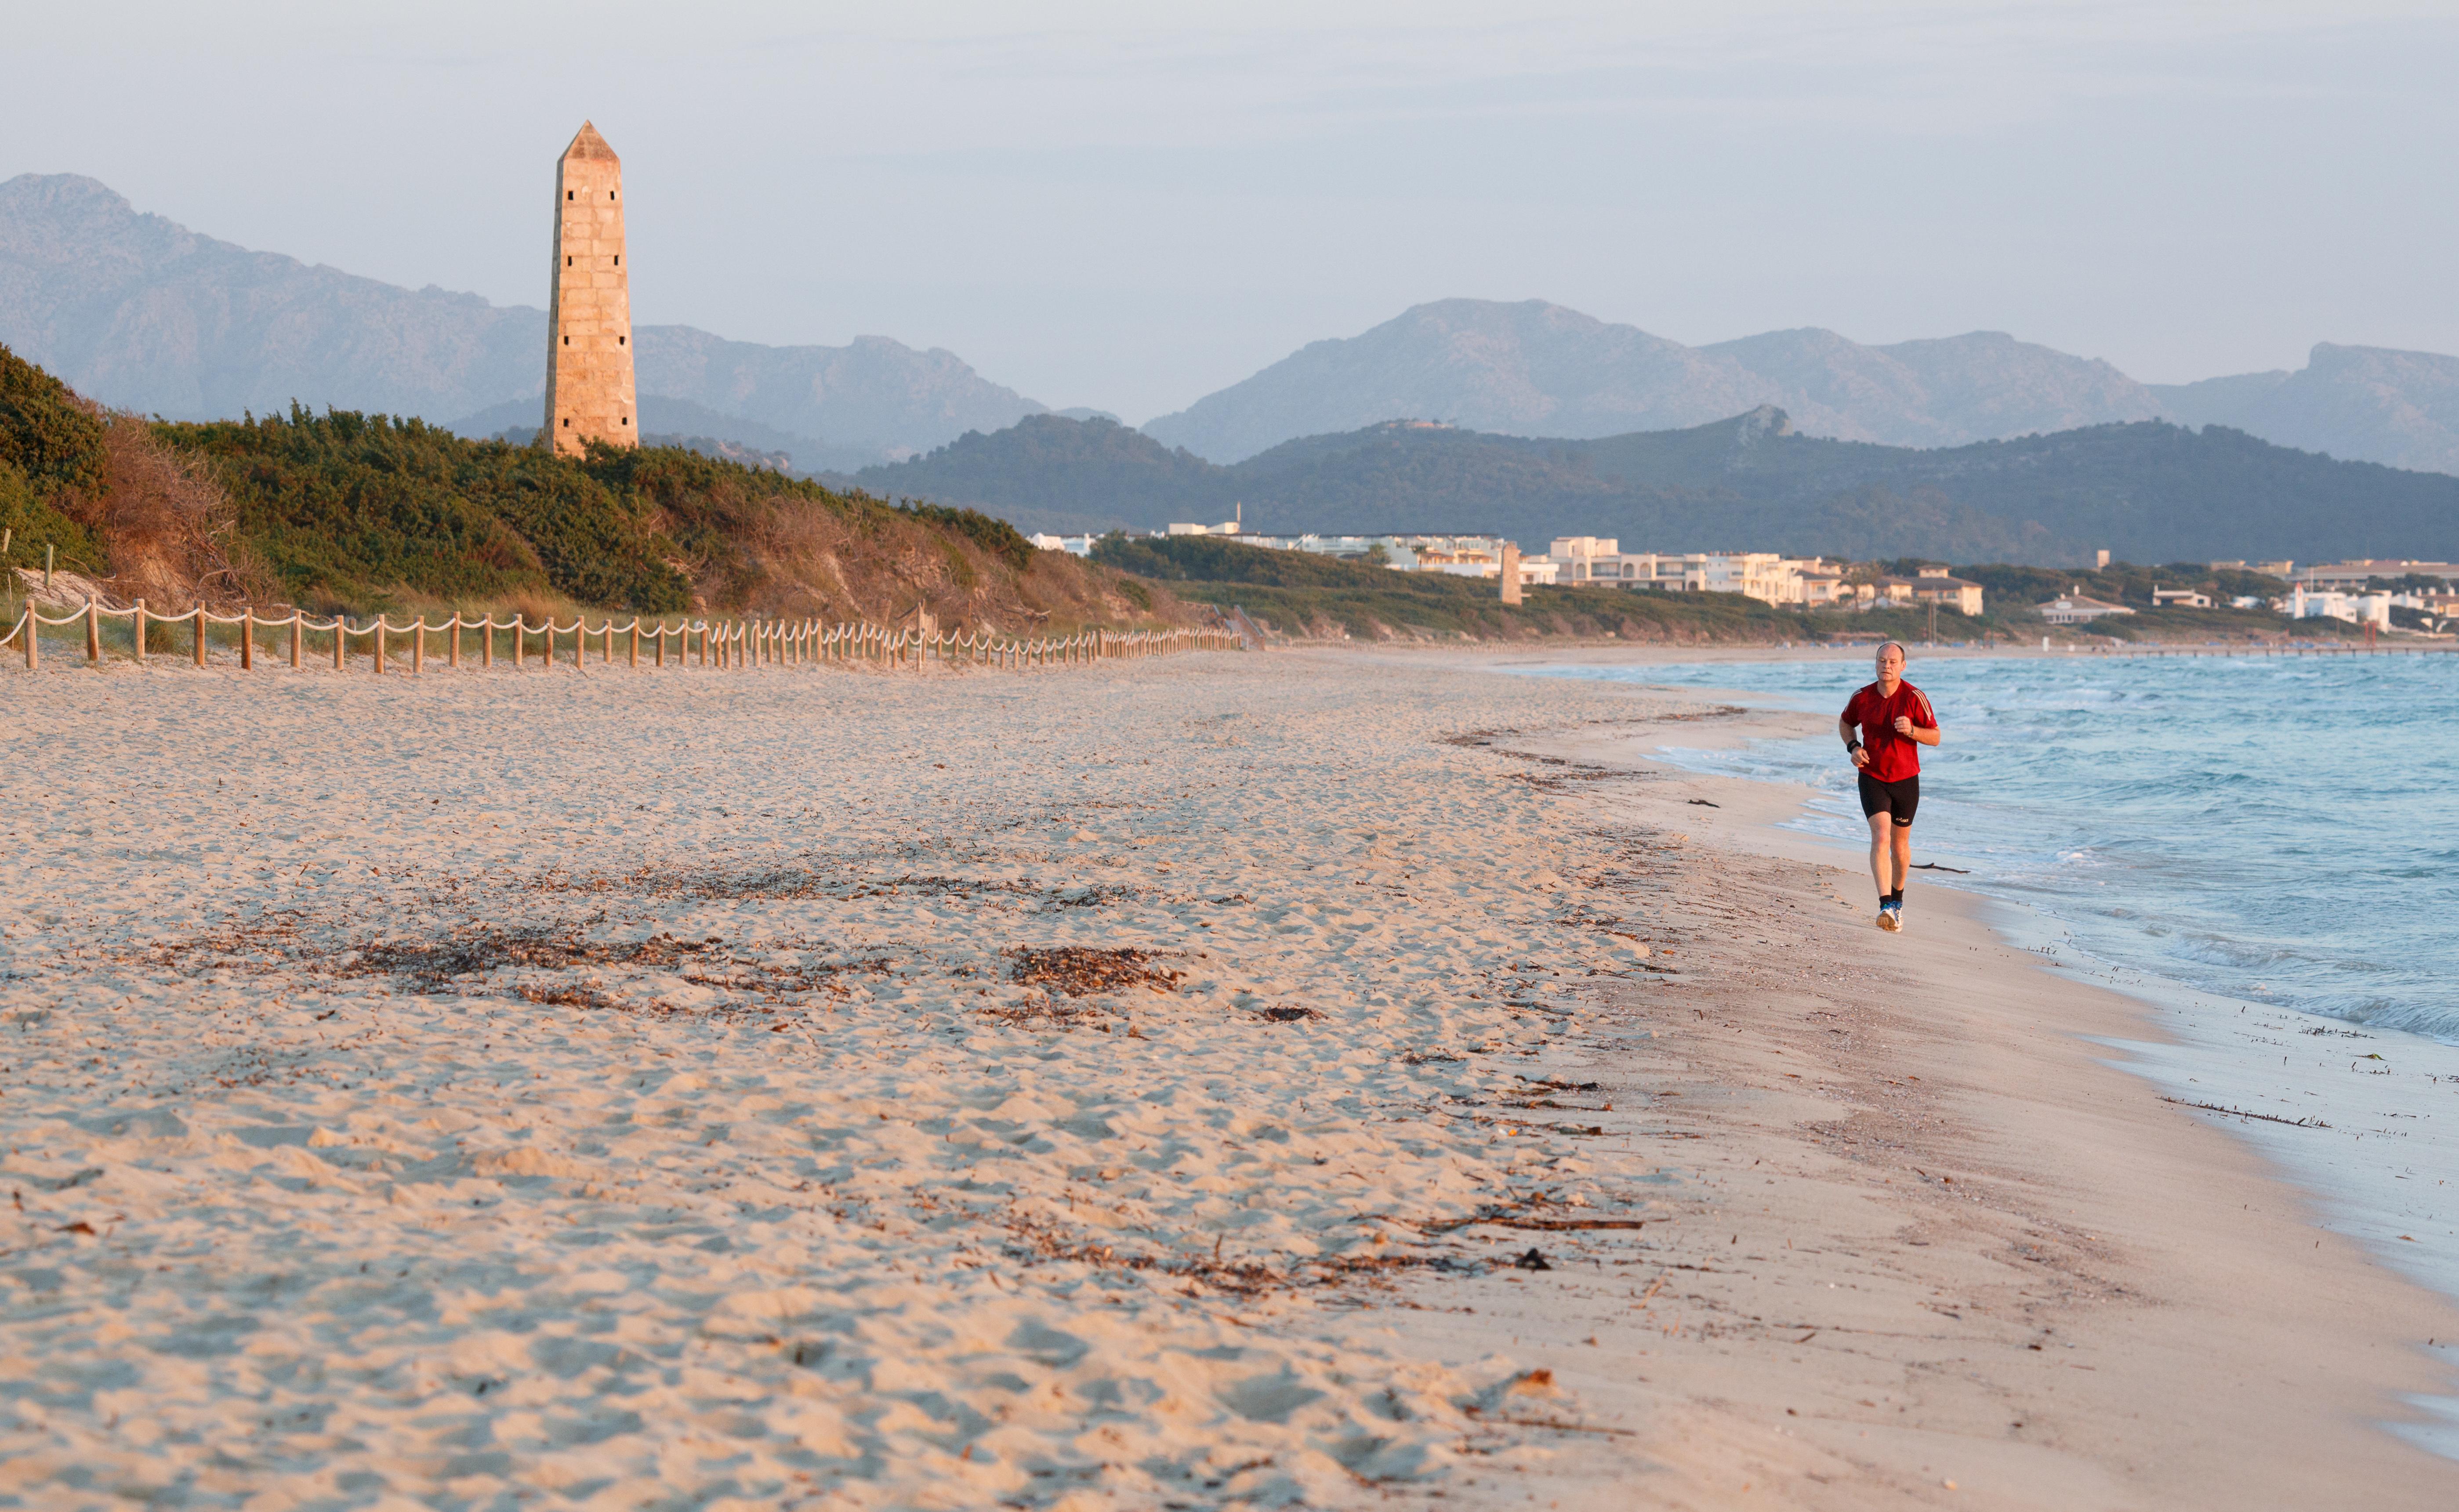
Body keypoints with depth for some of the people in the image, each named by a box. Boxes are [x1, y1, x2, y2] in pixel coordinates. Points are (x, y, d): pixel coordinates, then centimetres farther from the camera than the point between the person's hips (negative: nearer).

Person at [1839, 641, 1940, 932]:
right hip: (1872, 778, 0)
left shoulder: (1914, 698, -9)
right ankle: (1886, 907, -28)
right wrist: (1853, 747, -3)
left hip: (1906, 779, 0)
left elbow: (1935, 737, -5)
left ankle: (1897, 899, 38)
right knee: (1881, 836, -19)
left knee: (1900, 845, 13)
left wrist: (1912, 730, -24)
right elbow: (1845, 723, 16)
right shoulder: (1862, 697, -3)